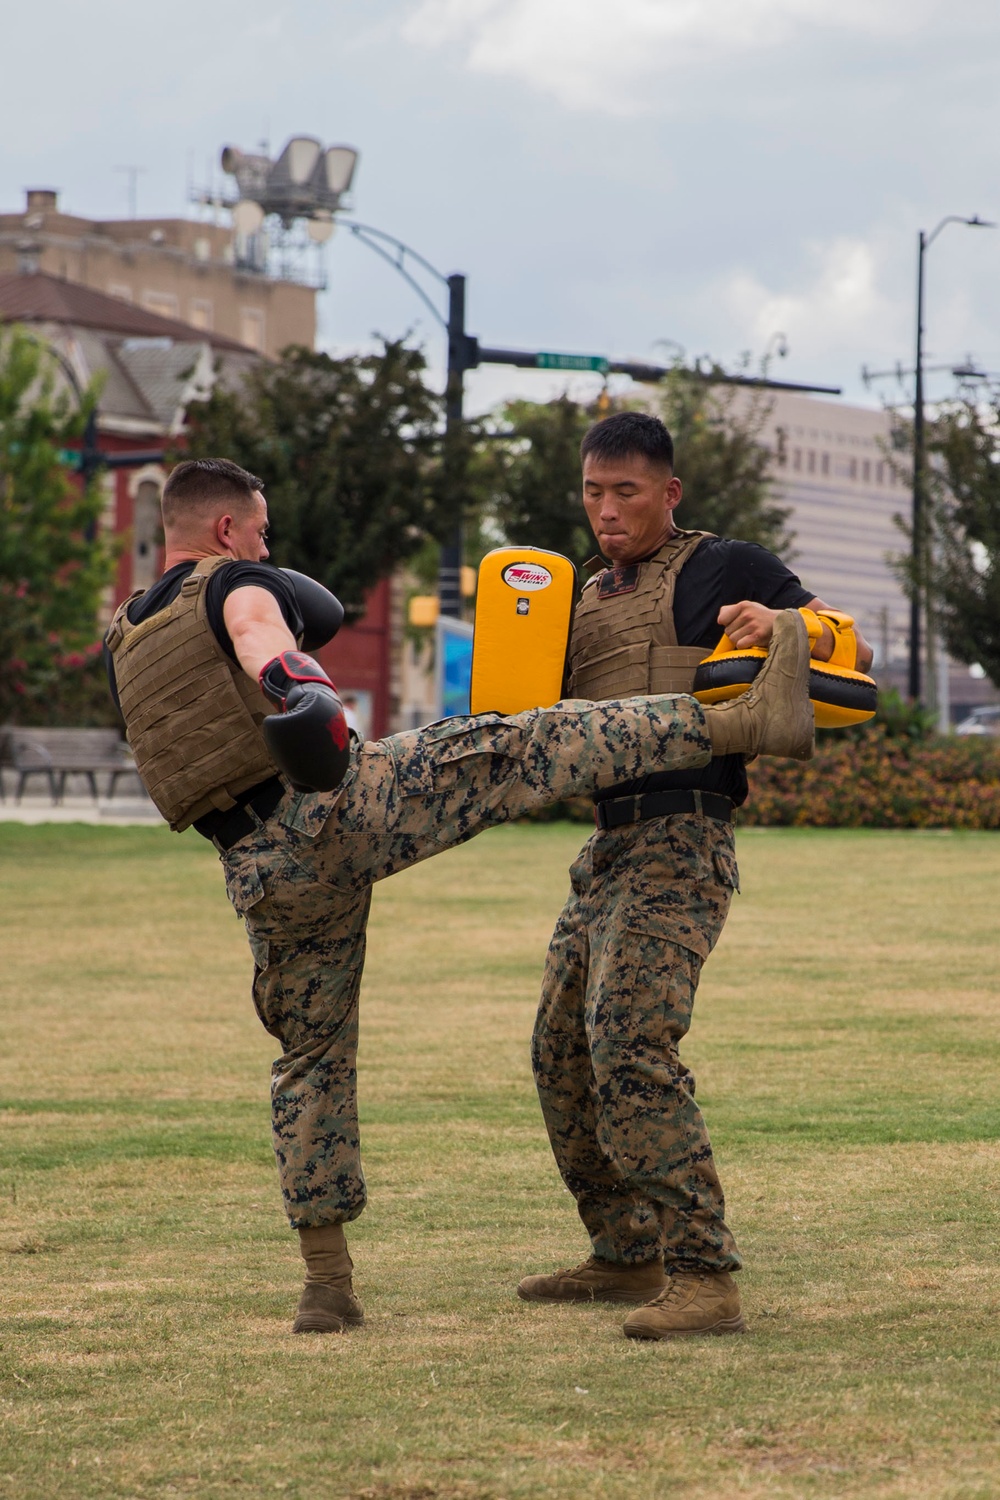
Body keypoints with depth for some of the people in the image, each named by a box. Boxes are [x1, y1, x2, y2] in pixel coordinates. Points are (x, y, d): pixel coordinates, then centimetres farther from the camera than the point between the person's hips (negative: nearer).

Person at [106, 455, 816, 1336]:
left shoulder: (127, 648, 22)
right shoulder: (236, 582, 2)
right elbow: (259, 637, -24)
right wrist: (305, 689, -45)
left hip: (260, 873, 7)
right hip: (334, 804, -7)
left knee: (313, 1061, 16)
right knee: (531, 749, -13)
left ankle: (326, 1281, 17)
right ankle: (752, 718, -25)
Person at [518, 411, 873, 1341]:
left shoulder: (722, 569, 0)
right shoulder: (587, 599, 21)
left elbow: (852, 650, -5)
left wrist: (778, 621, -25)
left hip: (681, 844, -9)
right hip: (608, 845, 9)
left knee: (630, 1048, -22)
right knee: (563, 1055, 12)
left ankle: (704, 1278, -25)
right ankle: (626, 1256, 25)